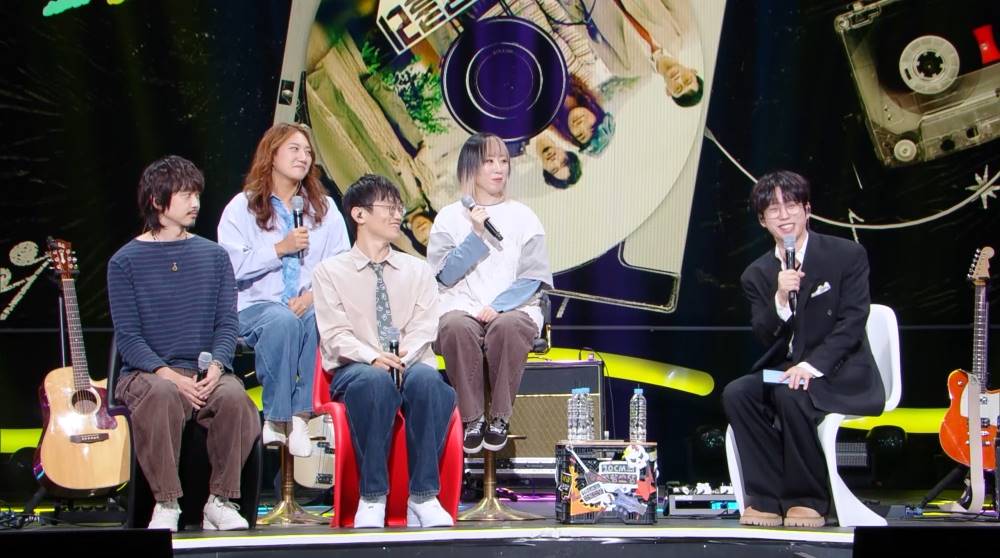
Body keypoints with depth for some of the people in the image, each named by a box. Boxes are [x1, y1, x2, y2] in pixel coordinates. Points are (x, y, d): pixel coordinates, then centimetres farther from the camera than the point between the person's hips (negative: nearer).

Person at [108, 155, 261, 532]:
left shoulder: (213, 256, 12)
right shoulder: (126, 261, 4)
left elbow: (227, 323, 6)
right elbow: (128, 335, -3)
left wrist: (216, 366, -14)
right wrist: (168, 374, -19)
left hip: (206, 372, 2)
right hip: (147, 372, -2)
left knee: (234, 396, -32)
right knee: (162, 395, -37)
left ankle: (221, 502, -17)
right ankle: (166, 504, -25)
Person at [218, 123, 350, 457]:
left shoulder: (324, 208, 16)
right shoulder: (243, 207, 7)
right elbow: (230, 267, -7)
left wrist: (315, 294, -12)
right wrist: (281, 248, -10)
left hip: (311, 306, 2)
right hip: (256, 307, -2)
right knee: (282, 321, -37)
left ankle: (302, 415, -28)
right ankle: (277, 419, -27)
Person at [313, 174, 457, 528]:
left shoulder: (417, 270, 20)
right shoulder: (330, 271, 11)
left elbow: (423, 328, 6)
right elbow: (335, 335, -1)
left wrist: (405, 355, -17)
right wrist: (373, 357, -21)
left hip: (411, 366, 2)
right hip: (354, 369, -2)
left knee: (427, 379, -35)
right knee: (375, 381, -39)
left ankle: (423, 498, -34)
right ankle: (372, 498, -32)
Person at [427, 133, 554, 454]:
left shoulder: (523, 217, 12)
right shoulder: (450, 217, 11)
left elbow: (533, 277, 3)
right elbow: (446, 275, 0)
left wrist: (499, 306, -13)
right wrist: (476, 235, -9)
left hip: (514, 308, 0)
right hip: (462, 307, 0)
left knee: (507, 326, -36)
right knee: (456, 326, -36)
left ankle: (500, 417, -25)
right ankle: (472, 418, -27)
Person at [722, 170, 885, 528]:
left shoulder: (848, 255, -4)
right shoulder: (757, 274, 7)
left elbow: (852, 323, -12)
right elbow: (764, 338, -1)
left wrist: (812, 365, -25)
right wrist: (780, 299, -20)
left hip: (840, 375, -4)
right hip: (783, 371, 5)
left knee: (791, 394, -33)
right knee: (736, 394, -23)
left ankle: (808, 500, -17)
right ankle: (768, 499, -17)